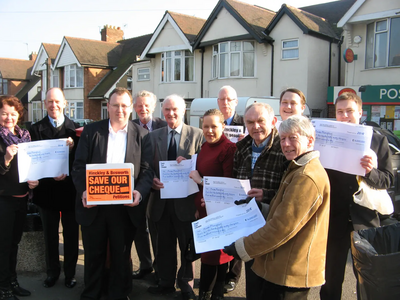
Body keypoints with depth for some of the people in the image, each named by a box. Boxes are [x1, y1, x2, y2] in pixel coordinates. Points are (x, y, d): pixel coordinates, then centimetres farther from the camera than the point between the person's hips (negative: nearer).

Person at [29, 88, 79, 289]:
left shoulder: (75, 128, -1)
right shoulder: (36, 129, 1)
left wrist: (68, 173, -23)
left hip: (69, 188, -1)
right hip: (47, 189, 1)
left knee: (71, 234, 9)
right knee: (50, 235, 15)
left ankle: (70, 273, 26)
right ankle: (52, 272, 32)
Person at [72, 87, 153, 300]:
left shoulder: (141, 134, 2)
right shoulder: (91, 131, 3)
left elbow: (147, 169, -2)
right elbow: (79, 165, -1)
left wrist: (139, 192, -20)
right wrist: (83, 191, -17)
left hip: (126, 206, 0)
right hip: (93, 205, 1)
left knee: (122, 255, 14)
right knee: (93, 255, 15)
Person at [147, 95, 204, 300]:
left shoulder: (197, 135, -2)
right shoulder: (153, 136, 7)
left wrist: (187, 162, -22)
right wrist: (152, 180, -14)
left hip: (186, 200, -2)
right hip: (161, 200, 3)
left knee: (187, 245, 11)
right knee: (164, 245, 15)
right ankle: (166, 282, 33)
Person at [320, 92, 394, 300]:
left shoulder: (378, 141, 3)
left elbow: (388, 180, -1)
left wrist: (371, 172, -21)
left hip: (364, 220, 1)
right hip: (334, 220, 0)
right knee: (331, 277, 13)